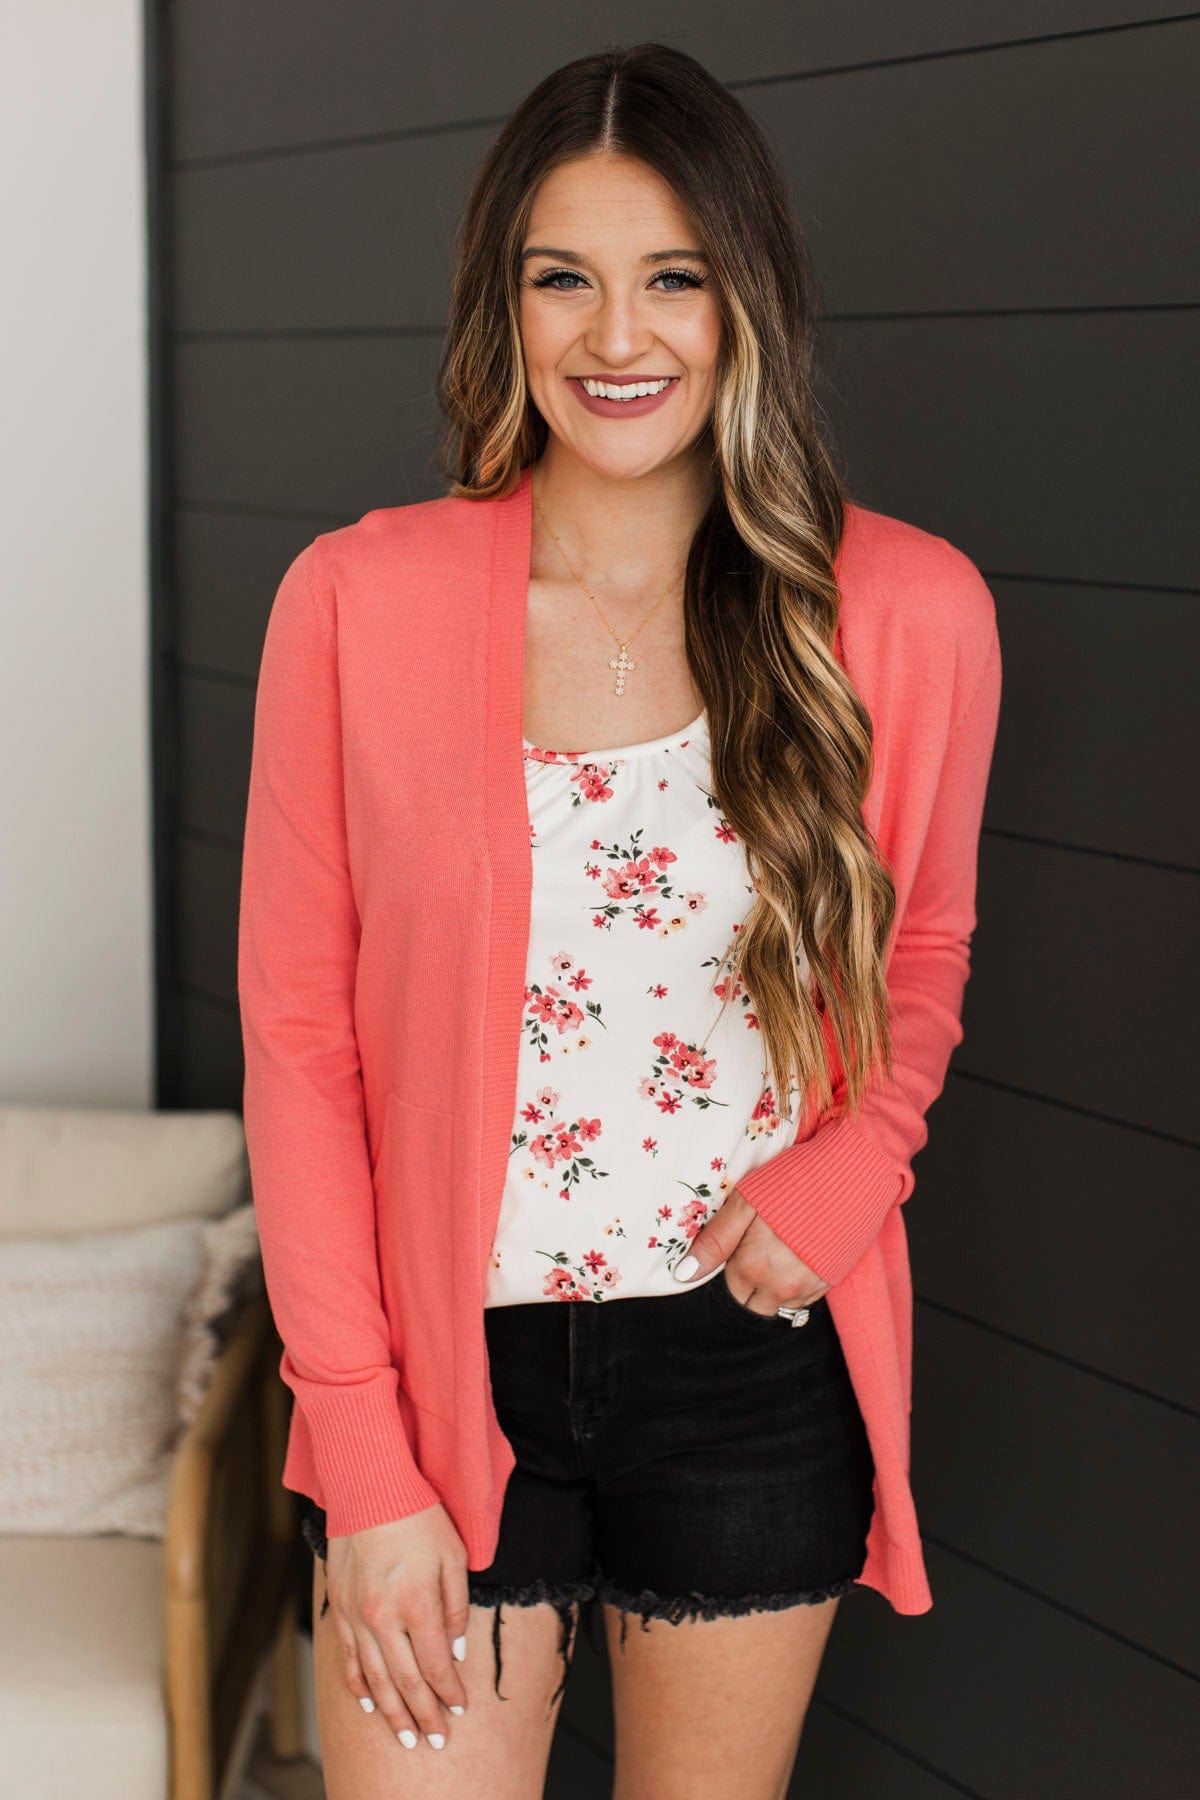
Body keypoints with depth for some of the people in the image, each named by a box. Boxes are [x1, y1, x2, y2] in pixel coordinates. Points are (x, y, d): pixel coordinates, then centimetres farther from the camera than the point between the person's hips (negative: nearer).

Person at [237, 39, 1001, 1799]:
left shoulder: (908, 612, -5)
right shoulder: (356, 599, -8)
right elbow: (296, 1032, -4)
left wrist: (855, 1164, -10)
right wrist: (365, 1467, -8)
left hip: (758, 1364, 2)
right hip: (451, 1363, -1)